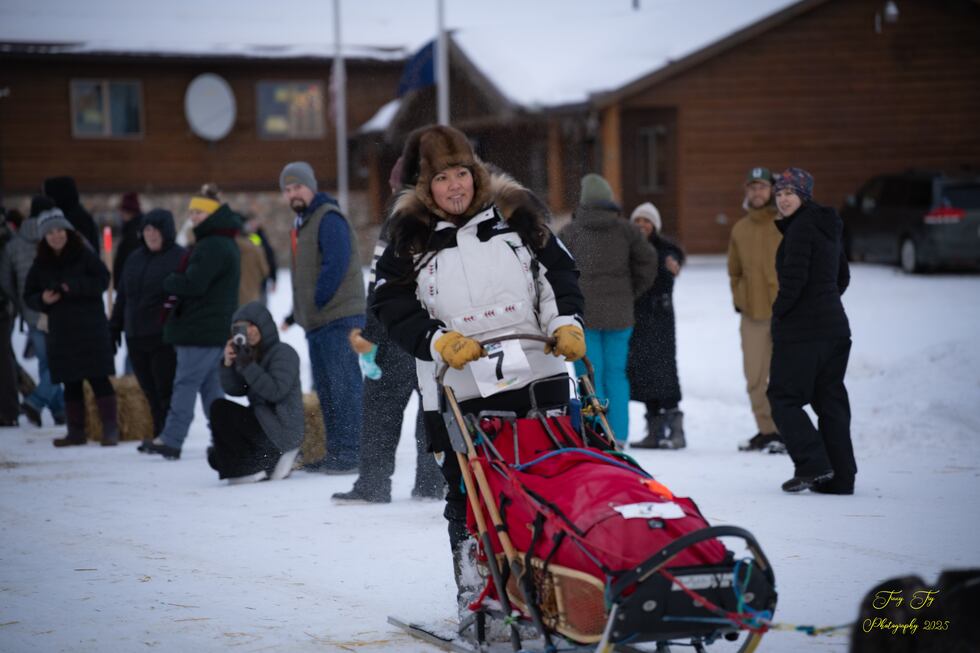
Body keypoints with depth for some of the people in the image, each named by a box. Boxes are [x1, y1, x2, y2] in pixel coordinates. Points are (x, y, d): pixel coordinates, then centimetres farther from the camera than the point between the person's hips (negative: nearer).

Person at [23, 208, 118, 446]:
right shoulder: (40, 264, 8)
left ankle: (110, 429, -3)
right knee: (70, 384, 8)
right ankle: (76, 431, 15)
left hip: (90, 327, -4)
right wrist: (42, 300, -9)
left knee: (98, 379, -6)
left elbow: (102, 280, -12)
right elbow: (28, 295, 12)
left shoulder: (84, 255, -3)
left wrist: (75, 286, -22)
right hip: (60, 332, 4)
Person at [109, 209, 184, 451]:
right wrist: (114, 327, 19)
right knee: (150, 392, 7)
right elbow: (123, 296, 22)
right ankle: (158, 435, 13)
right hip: (136, 338, 6)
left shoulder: (180, 258, -4)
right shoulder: (135, 259, 16)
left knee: (165, 391, -6)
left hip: (165, 338, -6)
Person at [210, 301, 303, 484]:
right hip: (263, 424, 10)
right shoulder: (251, 353, 14)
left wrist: (248, 366, -25)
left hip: (281, 431, -9)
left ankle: (251, 469, -14)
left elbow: (275, 392, -24)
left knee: (220, 408, -22)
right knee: (216, 456, 14)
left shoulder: (283, 353, -11)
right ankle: (271, 460, 12)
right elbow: (234, 390, 5)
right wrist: (228, 364, -12)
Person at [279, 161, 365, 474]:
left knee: (344, 386, -10)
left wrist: (317, 302, -14)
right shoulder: (302, 223, 20)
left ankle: (351, 453, -11)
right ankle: (336, 453, 19)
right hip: (317, 324, 10)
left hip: (339, 319, -10)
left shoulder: (329, 219, -9)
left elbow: (336, 264, -19)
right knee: (326, 389, 13)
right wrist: (303, 313, 14)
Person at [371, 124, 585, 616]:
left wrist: (565, 323, -6)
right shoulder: (408, 239, 2)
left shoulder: (515, 214, 6)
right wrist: (439, 340, -18)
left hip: (537, 378, 2)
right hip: (458, 395, -2)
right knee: (470, 501, 1)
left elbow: (557, 272, 9)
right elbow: (392, 307, -3)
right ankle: (475, 596, 11)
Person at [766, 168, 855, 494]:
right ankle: (840, 477, 9)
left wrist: (779, 310, -6)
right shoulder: (827, 228, 16)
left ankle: (812, 464, -11)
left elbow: (795, 277, -20)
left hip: (802, 329, -9)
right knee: (830, 401, 9)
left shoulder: (801, 228, -14)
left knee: (783, 396, -1)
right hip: (834, 326, 9)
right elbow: (842, 277, 25)